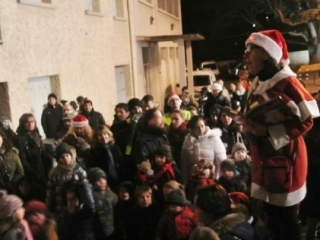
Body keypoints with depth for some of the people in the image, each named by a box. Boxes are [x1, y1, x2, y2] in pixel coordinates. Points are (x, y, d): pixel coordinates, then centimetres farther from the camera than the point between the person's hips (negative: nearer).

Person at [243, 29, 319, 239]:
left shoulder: (287, 83, -17)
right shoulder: (257, 84, 10)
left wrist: (268, 133, -26)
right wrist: (250, 125, -2)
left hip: (285, 158, -8)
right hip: (264, 159, 8)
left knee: (287, 218, 4)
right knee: (271, 216, 16)